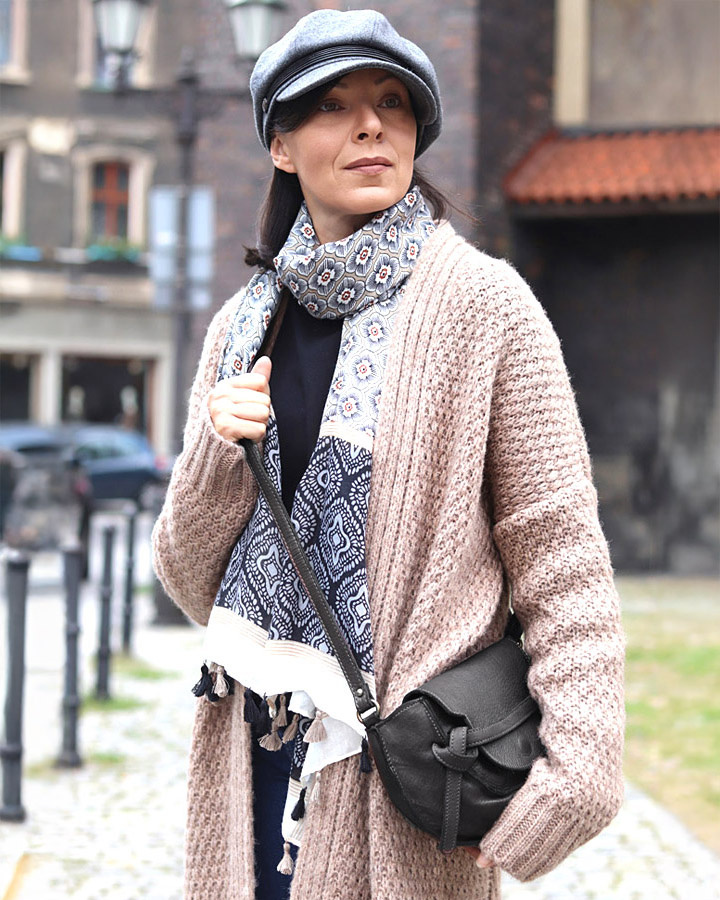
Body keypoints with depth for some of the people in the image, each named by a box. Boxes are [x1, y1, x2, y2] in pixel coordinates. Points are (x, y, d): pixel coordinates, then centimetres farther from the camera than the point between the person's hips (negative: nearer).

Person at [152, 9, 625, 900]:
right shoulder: (244, 324, 9)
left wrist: (576, 768, -21)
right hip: (251, 752, 4)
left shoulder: (482, 305, -6)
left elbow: (559, 553, -11)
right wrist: (219, 456, -9)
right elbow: (188, 575, 11)